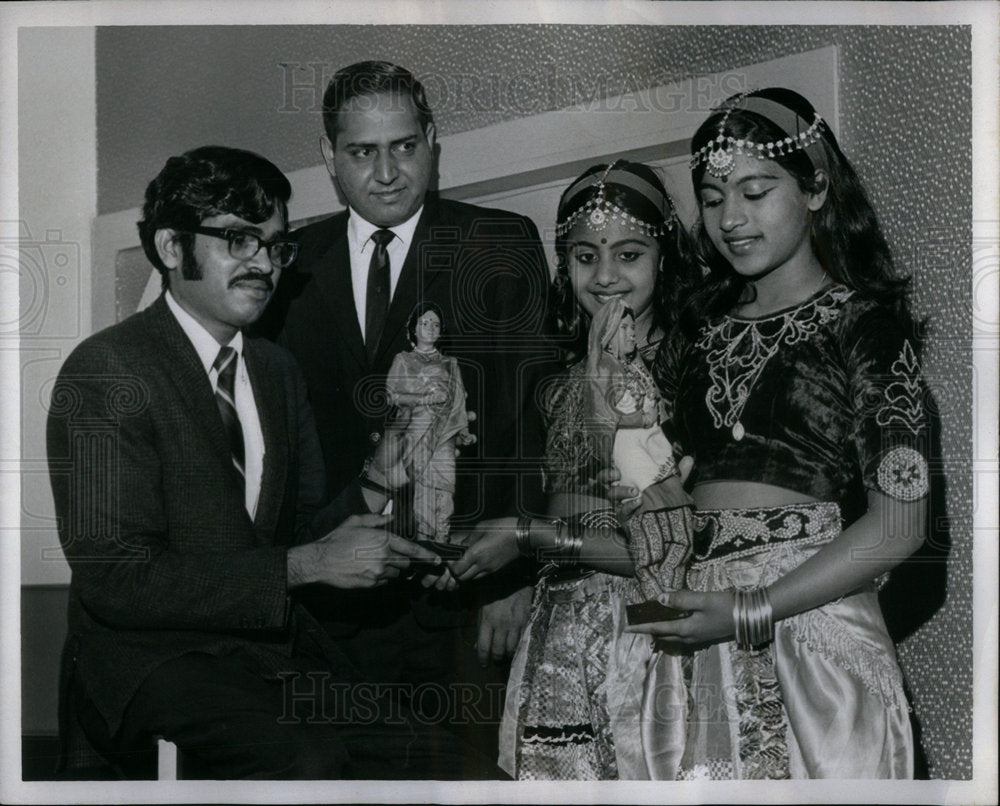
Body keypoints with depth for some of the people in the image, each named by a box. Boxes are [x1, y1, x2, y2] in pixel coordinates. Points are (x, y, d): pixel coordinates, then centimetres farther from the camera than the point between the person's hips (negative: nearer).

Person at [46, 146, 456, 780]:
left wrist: (377, 485, -8)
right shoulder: (107, 371, -10)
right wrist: (306, 565, -19)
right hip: (154, 651, -6)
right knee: (308, 763, -30)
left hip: (275, 636, 7)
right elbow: (114, 579, -17)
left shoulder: (279, 371, 14)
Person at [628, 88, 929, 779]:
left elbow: (898, 525, -9)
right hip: (698, 646, 4)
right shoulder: (699, 329, 13)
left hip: (812, 630, -4)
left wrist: (751, 611, -14)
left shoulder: (865, 325, -2)